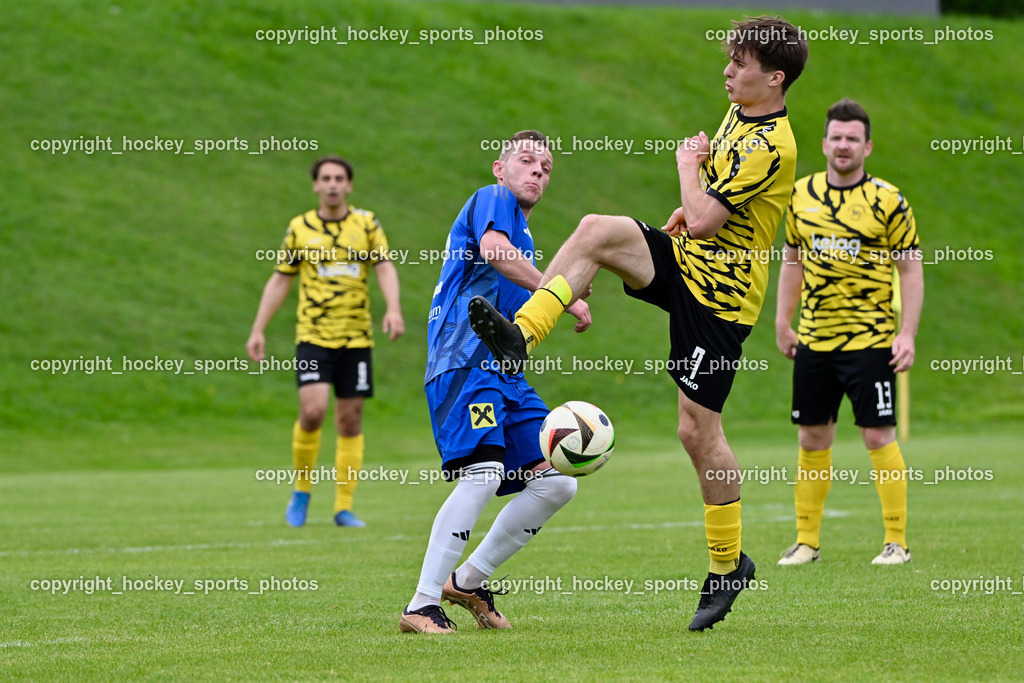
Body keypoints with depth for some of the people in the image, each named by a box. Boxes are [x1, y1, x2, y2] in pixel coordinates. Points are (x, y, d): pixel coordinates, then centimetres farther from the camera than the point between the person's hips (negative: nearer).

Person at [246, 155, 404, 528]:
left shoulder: (366, 223, 5)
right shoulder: (299, 228, 4)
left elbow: (385, 268, -4)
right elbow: (279, 280, 9)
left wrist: (393, 309, -22)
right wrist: (257, 331, 3)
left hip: (356, 339, 1)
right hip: (313, 336, -1)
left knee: (350, 421, 2)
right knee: (312, 410, -18)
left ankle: (344, 507, 9)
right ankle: (302, 490, 3)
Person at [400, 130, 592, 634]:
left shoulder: (524, 236, 30)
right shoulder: (492, 199, 3)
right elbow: (494, 249, -20)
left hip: (504, 371, 10)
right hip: (467, 360, -10)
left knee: (558, 482, 1)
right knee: (484, 473, -25)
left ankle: (469, 580, 10)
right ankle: (422, 606, -21)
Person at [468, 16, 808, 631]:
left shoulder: (772, 147, -22)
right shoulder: (740, 116, 8)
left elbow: (703, 221, -24)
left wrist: (688, 165, -7)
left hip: (720, 297, -8)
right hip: (682, 260, 8)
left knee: (698, 431, -4)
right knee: (598, 230, -20)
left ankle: (728, 562, 13)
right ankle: (522, 335, -24)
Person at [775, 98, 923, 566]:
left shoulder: (887, 201, -5)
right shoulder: (802, 194, 8)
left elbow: (911, 270, -4)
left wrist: (907, 334, -12)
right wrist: (782, 323, 13)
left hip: (869, 339, -4)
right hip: (814, 339, 4)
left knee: (878, 436, -6)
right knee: (812, 438, 8)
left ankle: (896, 542, 1)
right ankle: (807, 541, 16)